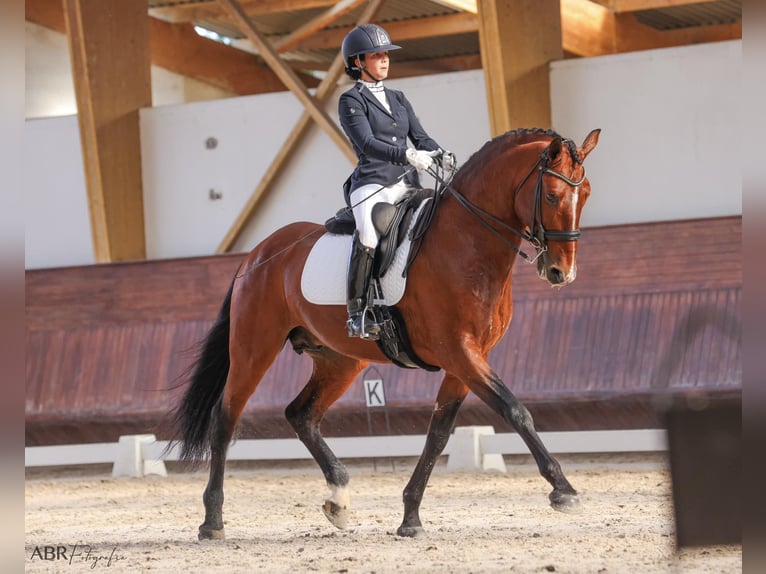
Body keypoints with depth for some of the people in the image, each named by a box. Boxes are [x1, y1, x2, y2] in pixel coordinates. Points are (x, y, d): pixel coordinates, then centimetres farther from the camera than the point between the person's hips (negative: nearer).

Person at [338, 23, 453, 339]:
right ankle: (357, 313, -25)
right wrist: (408, 155, -26)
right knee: (368, 236, -31)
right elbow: (367, 143, -12)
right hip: (372, 184, -7)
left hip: (407, 183, 7)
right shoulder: (351, 101, 2)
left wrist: (443, 156, -6)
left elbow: (421, 137, 15)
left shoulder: (398, 99, 22)